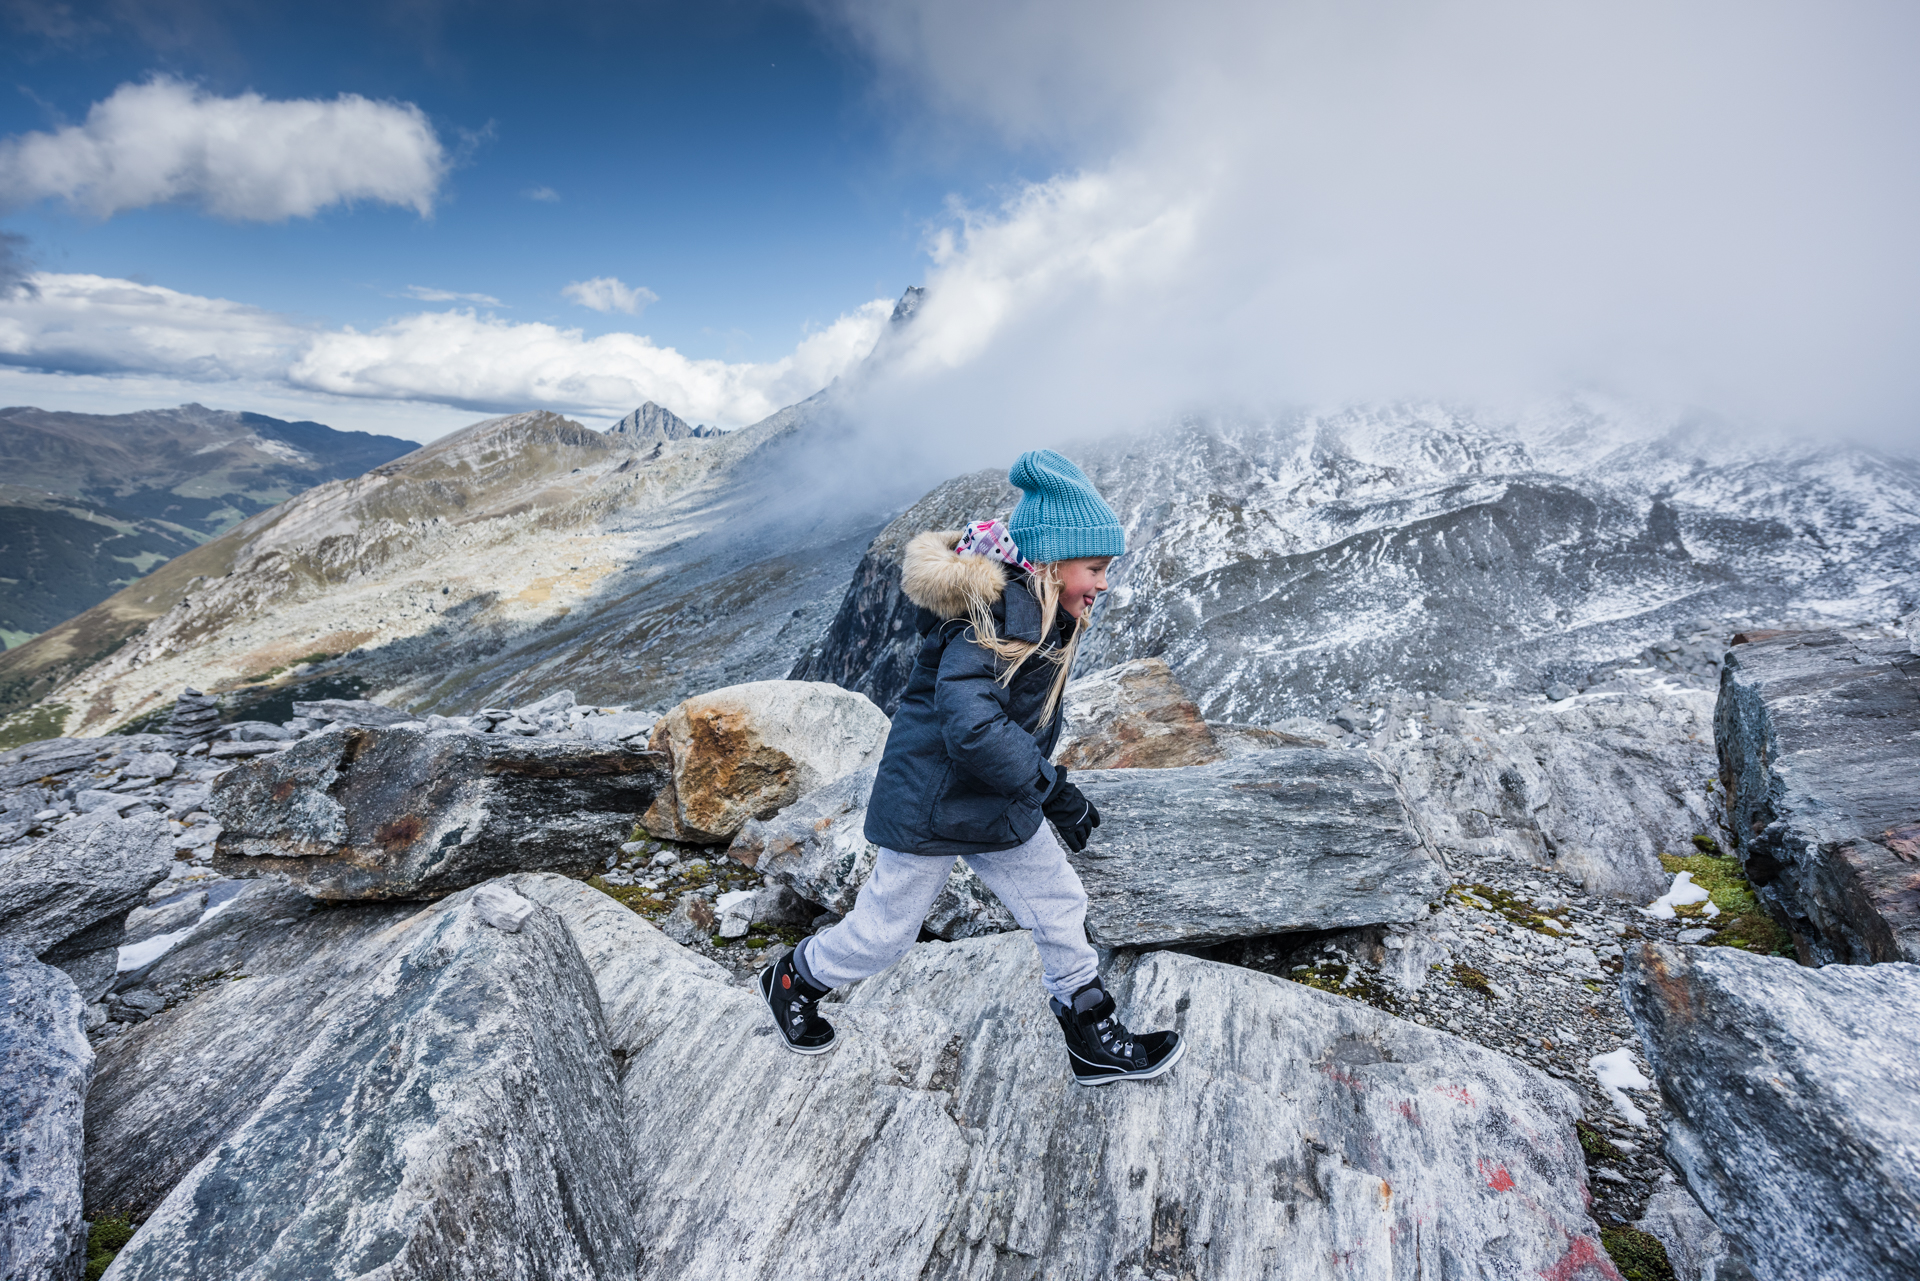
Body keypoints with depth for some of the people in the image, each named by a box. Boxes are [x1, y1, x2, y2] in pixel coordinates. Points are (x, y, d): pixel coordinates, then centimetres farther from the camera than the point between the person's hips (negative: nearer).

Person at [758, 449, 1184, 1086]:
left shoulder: (1040, 611, 4)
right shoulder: (992, 613, -27)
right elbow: (969, 724, -38)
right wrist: (1054, 790, -30)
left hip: (998, 802, 9)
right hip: (931, 802, -9)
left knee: (1060, 906, 13)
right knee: (883, 933, 11)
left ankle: (1094, 1040, 32)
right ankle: (793, 980, 40)